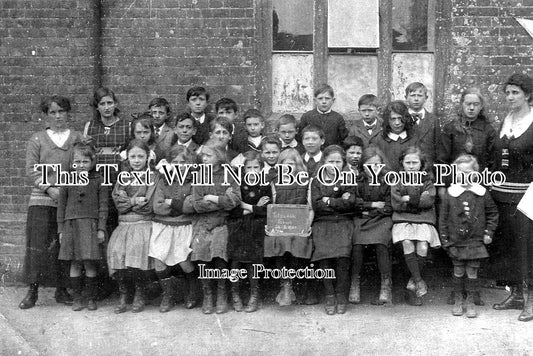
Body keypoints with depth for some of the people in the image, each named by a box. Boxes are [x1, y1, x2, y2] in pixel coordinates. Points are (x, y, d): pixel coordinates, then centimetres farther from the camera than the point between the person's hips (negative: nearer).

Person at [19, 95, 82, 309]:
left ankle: (61, 290, 15)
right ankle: (32, 291, 6)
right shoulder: (37, 139, 8)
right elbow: (31, 169, 1)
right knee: (37, 244, -3)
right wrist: (49, 189, -12)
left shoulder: (77, 138, 9)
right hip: (42, 199, 0)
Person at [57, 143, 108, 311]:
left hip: (91, 224, -2)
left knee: (89, 263, -1)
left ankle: (90, 297, 13)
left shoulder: (99, 180, 2)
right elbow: (61, 205, 11)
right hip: (71, 224, 2)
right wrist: (61, 229, 8)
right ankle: (77, 298, 14)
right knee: (75, 264, 4)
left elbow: (103, 205, 2)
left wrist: (101, 228, -3)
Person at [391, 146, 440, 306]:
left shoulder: (427, 180, 11)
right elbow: (396, 204, -3)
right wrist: (418, 201, -5)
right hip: (403, 220, 0)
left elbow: (429, 200, -6)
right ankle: (418, 281, -17)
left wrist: (408, 199, -9)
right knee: (407, 244, -25)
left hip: (424, 220, 0)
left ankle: (413, 281, 0)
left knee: (422, 247, -21)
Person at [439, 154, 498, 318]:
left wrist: (489, 232, 4)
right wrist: (445, 239, 0)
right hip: (456, 241, 0)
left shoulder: (482, 193, -1)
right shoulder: (450, 192, -2)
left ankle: (470, 302, 19)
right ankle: (458, 301, 23)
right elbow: (443, 218, 2)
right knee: (458, 272, 8)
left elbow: (493, 213, 11)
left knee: (472, 273, 5)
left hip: (475, 241, 0)